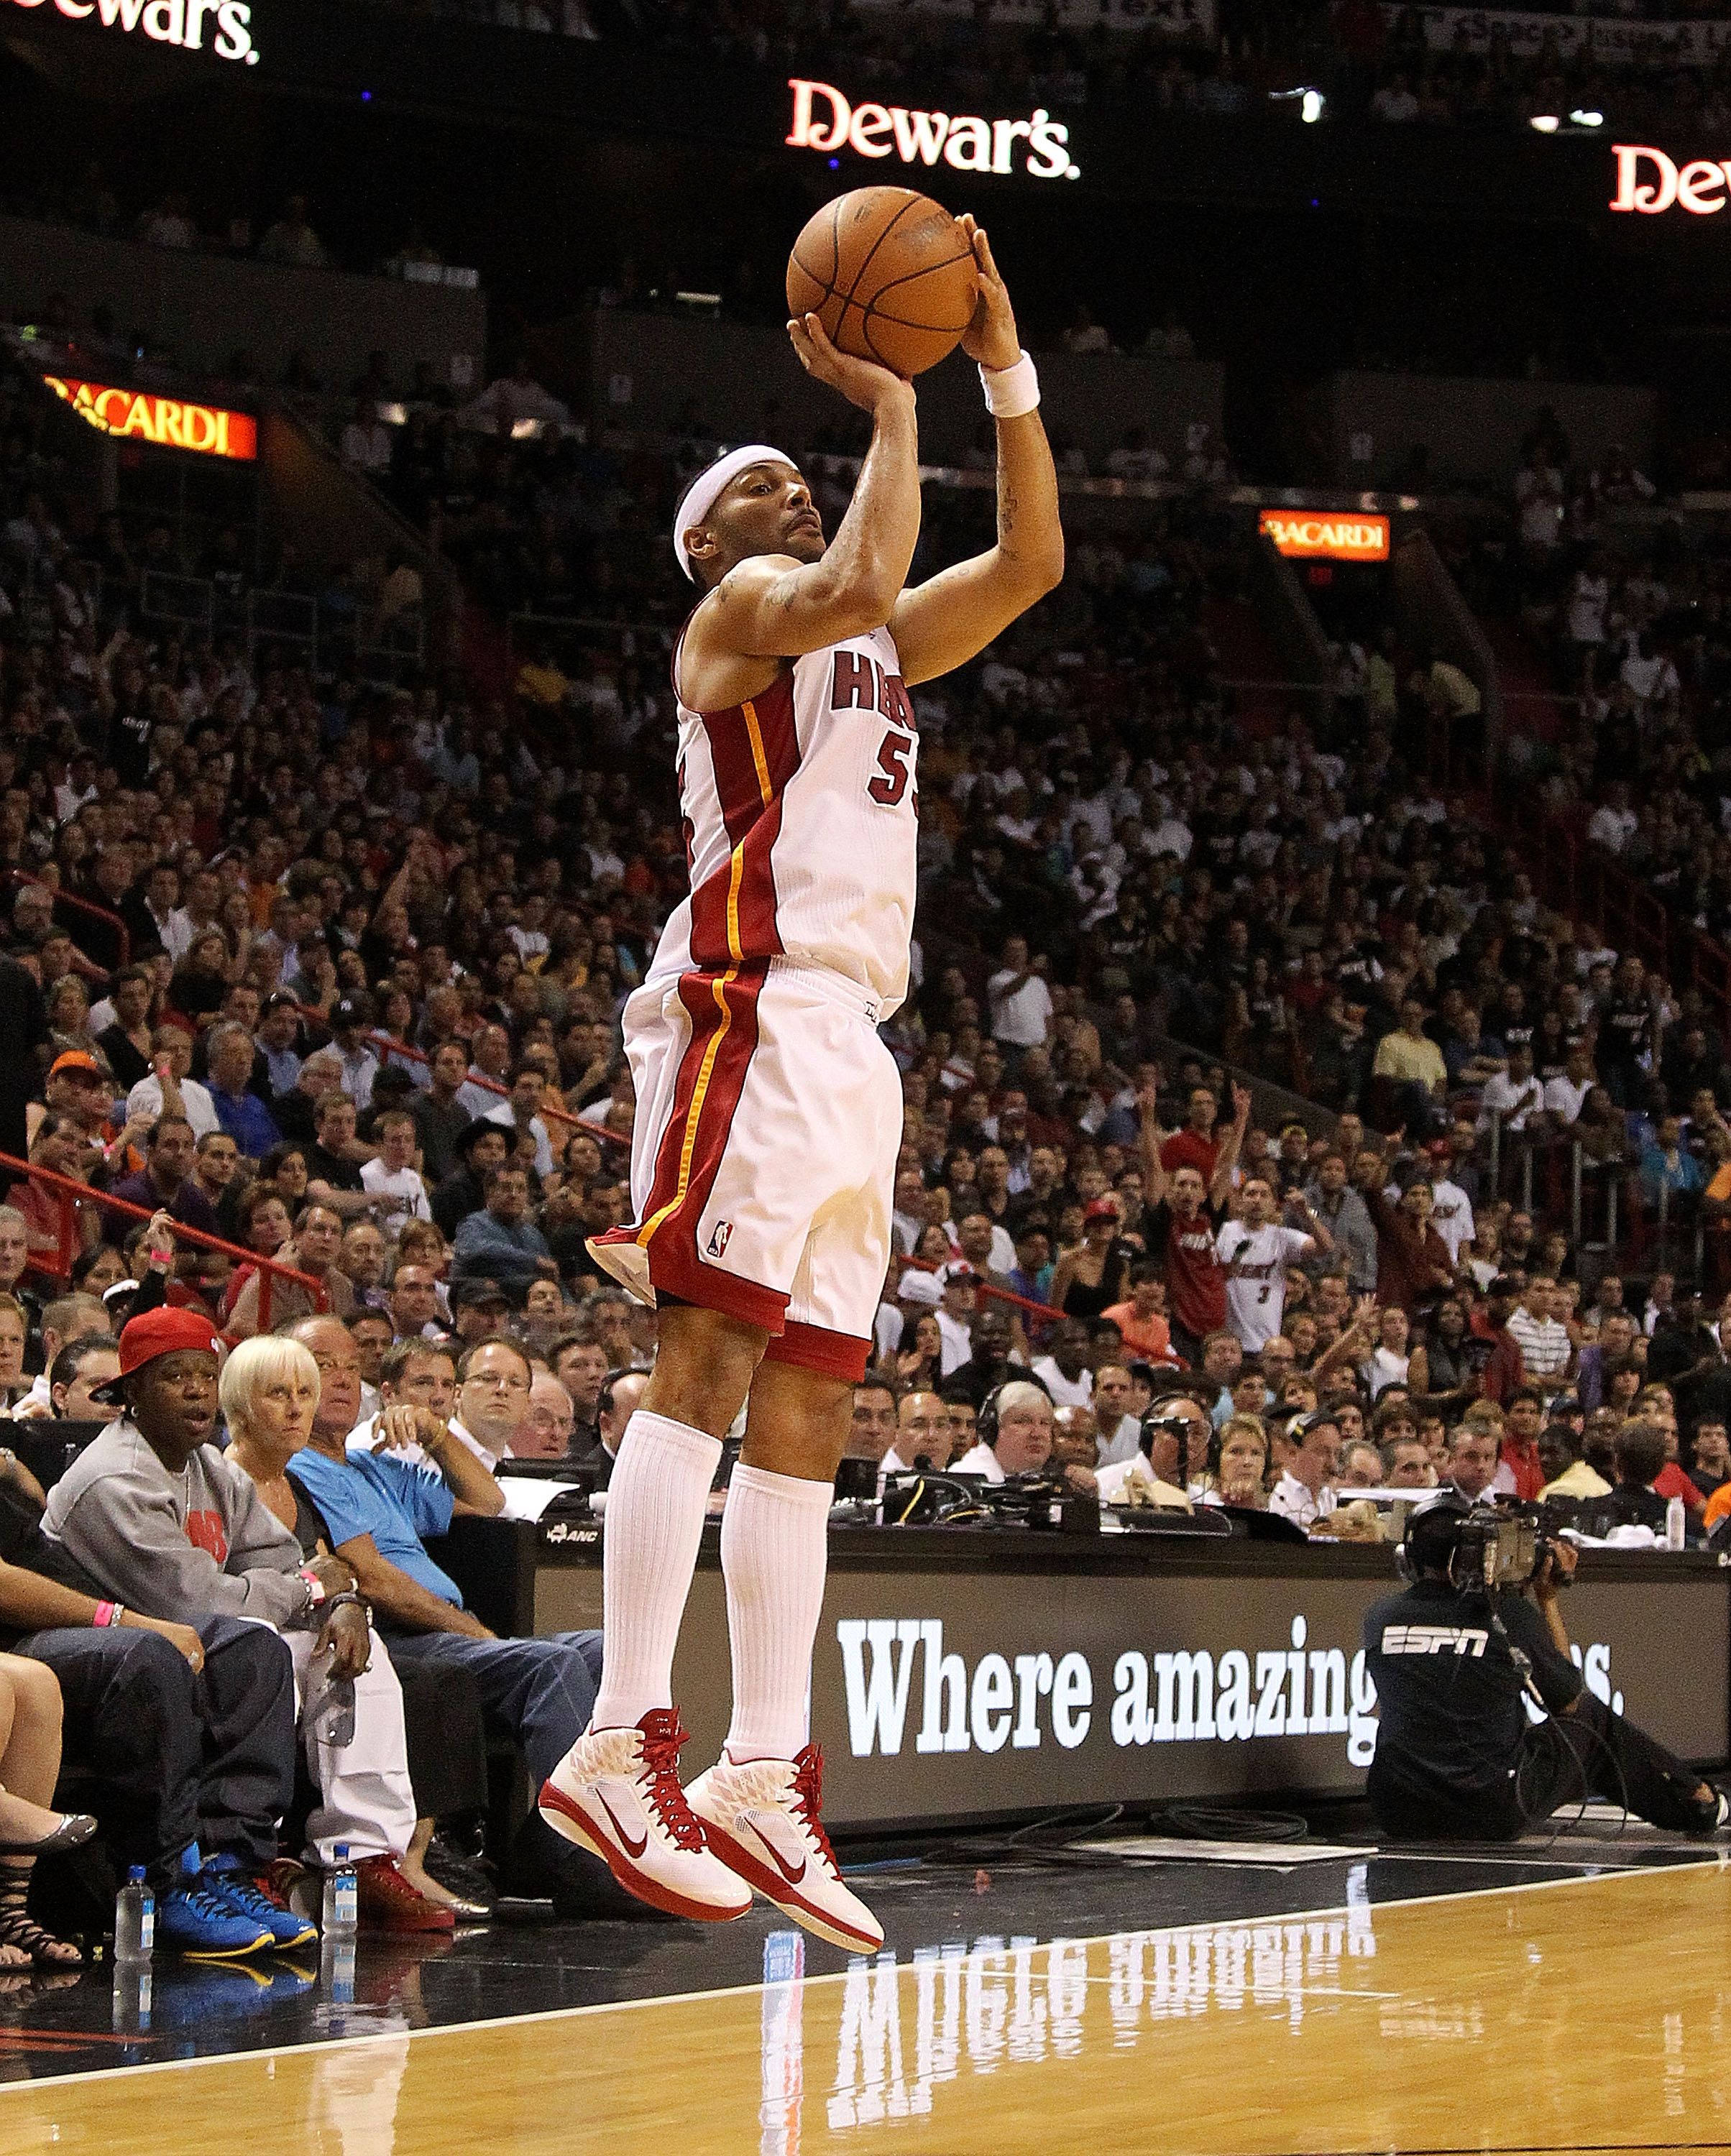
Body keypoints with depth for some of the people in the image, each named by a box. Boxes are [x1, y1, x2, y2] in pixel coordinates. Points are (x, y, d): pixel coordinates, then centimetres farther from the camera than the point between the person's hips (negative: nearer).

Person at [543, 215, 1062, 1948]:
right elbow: (860, 584, -18)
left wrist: (1004, 366, 18)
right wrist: (892, 401, -8)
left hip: (851, 1033, 9)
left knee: (807, 1405, 3)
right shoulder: (740, 606, 3)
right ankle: (622, 1747, -26)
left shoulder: (870, 641, 28)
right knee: (713, 1352, -18)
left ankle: (764, 1779, 2)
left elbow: (1029, 563, 26)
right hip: (755, 1004, -9)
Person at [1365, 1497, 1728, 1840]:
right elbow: (1569, 1700, 8)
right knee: (1590, 1718, 23)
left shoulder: (1380, 1617, -3)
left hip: (1398, 1815, 2)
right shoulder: (1509, 1615, -9)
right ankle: (1697, 1801, 41)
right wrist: (1547, 1599, 14)